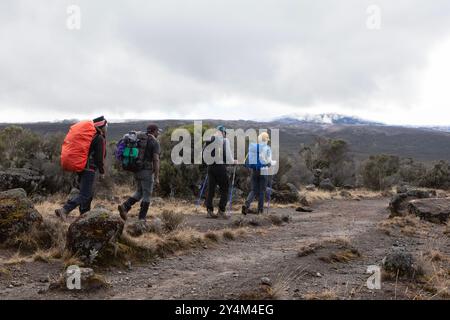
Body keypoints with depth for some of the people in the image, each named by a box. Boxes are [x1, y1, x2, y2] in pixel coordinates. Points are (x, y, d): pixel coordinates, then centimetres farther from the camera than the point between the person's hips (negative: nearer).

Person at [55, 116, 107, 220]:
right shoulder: (100, 139, -10)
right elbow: (100, 158, -13)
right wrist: (102, 172, -2)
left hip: (81, 167, 10)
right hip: (89, 170, -10)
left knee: (89, 193, 19)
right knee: (84, 195, -10)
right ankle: (64, 210, -23)